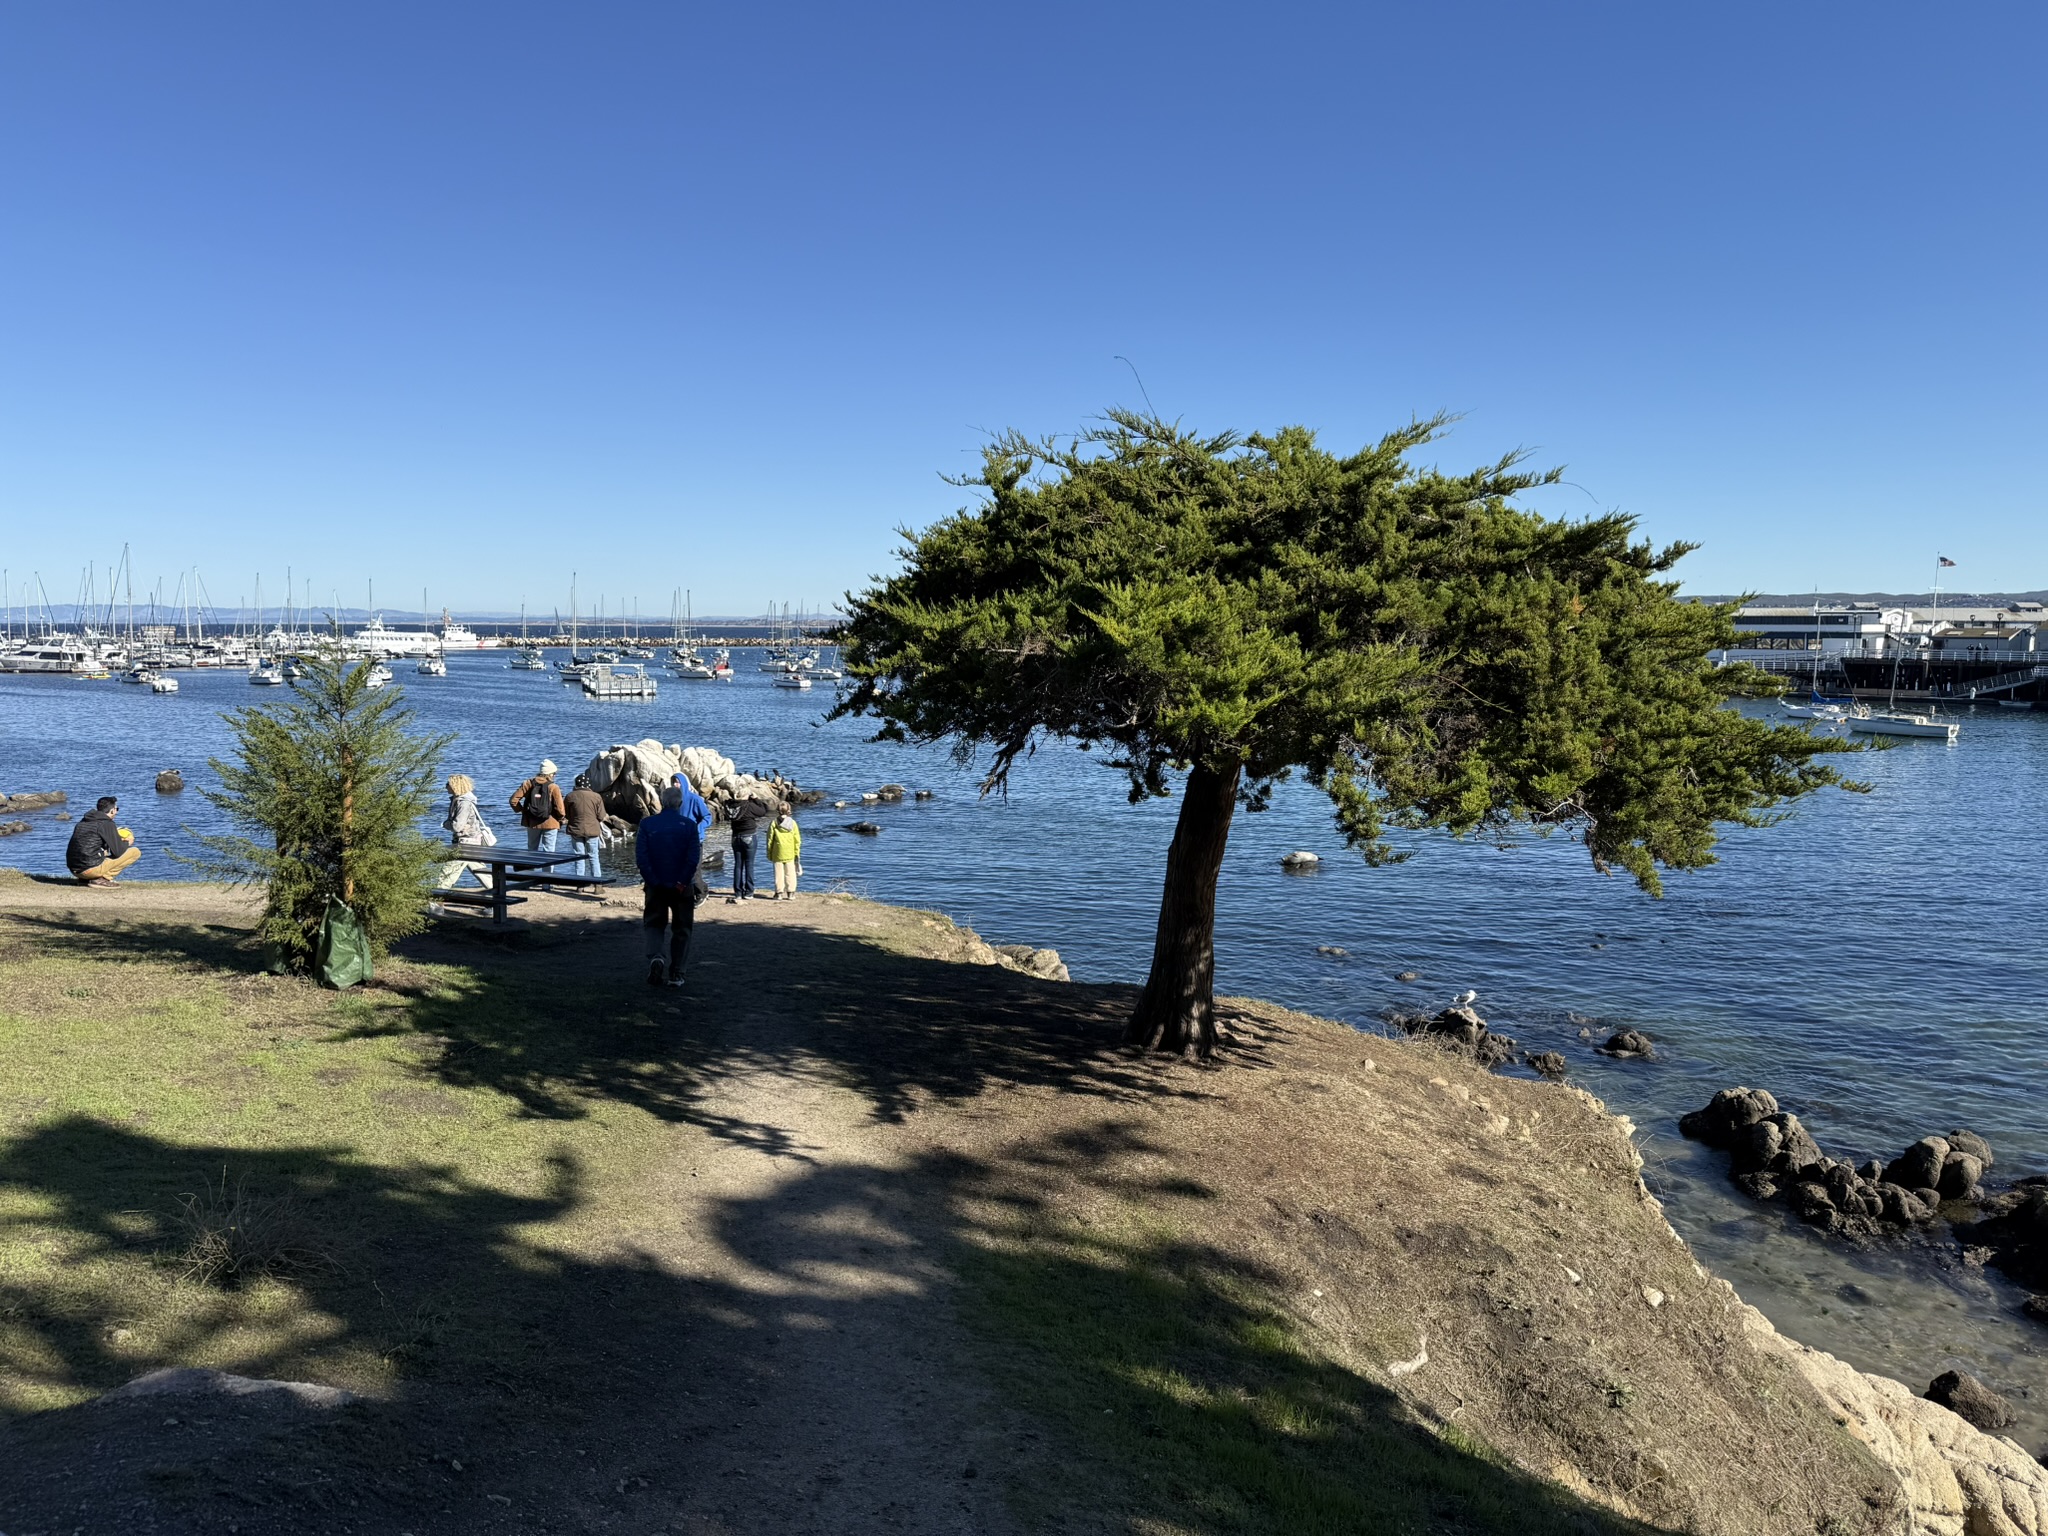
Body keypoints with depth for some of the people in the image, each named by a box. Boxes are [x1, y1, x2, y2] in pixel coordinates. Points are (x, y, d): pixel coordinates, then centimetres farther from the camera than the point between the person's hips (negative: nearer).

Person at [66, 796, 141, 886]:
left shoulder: (83, 821, 16)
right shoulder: (107, 823, -8)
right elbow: (118, 852, -10)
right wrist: (127, 843, 11)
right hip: (92, 868, -8)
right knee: (135, 852, -3)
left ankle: (84, 879, 14)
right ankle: (102, 878, -8)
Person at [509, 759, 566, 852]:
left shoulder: (528, 784, -2)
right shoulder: (554, 787, -12)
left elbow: (513, 800, -4)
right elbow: (560, 809, -16)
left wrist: (522, 810, 10)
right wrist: (561, 819, 3)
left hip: (532, 823, 4)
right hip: (550, 823, -3)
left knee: (533, 849, 17)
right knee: (548, 851, 4)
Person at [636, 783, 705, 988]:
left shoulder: (647, 823, -2)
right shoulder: (689, 825, -5)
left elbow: (640, 856, -9)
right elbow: (693, 857, -13)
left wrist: (652, 881, -6)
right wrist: (682, 882, -8)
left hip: (655, 886, 1)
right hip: (682, 886, -1)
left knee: (654, 925, 15)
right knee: (681, 929, 12)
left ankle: (655, 957, -12)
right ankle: (675, 973, 10)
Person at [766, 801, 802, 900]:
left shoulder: (774, 823, -4)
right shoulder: (792, 823, -2)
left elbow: (770, 840, -1)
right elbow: (797, 840, -1)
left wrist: (769, 854, 7)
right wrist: (797, 853, 8)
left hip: (777, 854, -1)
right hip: (790, 854, 1)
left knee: (779, 873, 4)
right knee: (790, 873, 6)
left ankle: (779, 893, 6)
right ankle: (790, 894, 7)